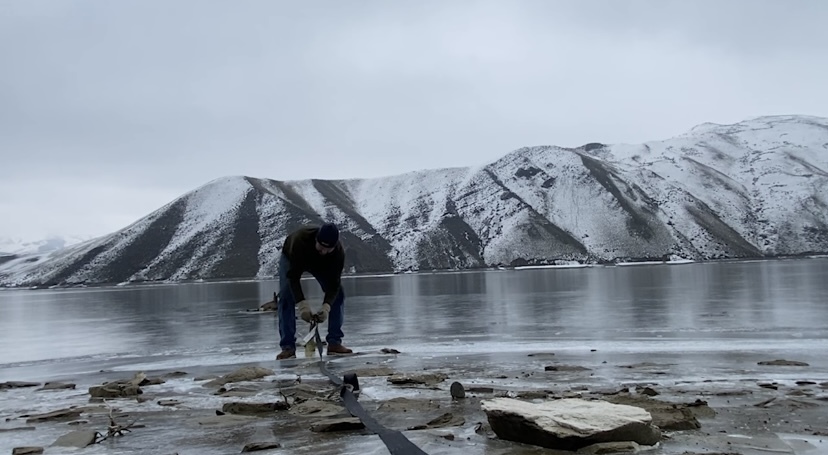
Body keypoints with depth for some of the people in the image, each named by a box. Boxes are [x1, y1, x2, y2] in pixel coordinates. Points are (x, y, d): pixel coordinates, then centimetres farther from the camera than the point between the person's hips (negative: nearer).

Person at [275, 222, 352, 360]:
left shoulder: (339, 252, -37)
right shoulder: (300, 240, -46)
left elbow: (334, 283, -33)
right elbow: (293, 277, -43)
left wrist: (326, 308, -48)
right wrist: (303, 305, -53)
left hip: (322, 264, 2)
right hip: (291, 259, -2)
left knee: (338, 294, -12)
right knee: (286, 296, -20)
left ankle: (334, 343, -6)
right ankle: (288, 347, -17)